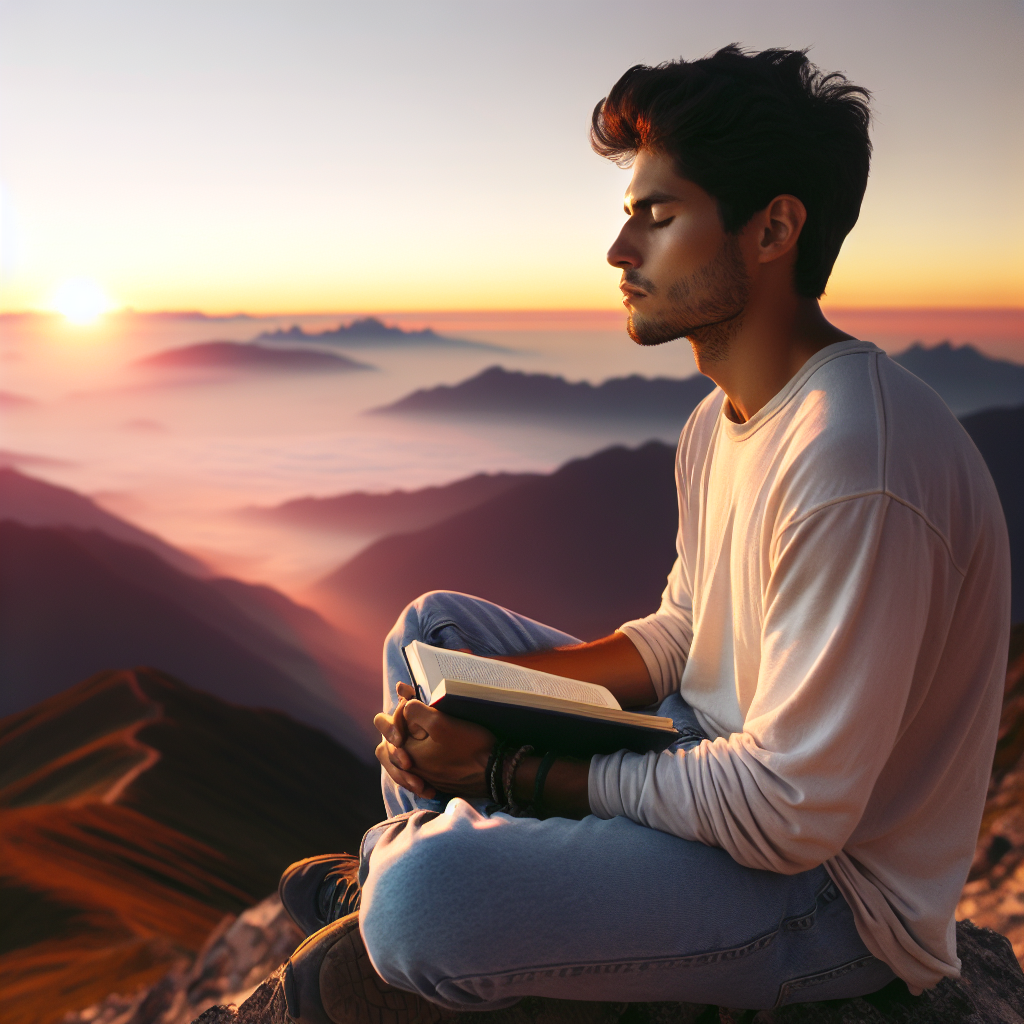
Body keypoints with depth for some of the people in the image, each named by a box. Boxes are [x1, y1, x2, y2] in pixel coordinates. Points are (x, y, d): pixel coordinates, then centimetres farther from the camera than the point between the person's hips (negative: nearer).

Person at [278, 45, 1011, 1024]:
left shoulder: (854, 469, -30)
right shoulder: (720, 422, 3)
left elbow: (790, 816, -29)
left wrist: (516, 771, -20)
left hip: (830, 882, -9)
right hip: (709, 754, 9)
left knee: (426, 895, -31)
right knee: (434, 626, 12)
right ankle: (396, 863, 19)